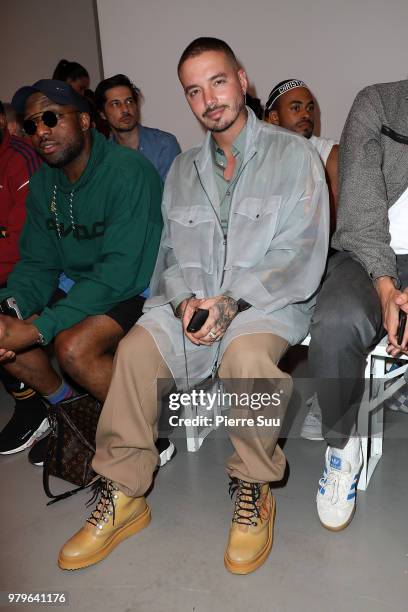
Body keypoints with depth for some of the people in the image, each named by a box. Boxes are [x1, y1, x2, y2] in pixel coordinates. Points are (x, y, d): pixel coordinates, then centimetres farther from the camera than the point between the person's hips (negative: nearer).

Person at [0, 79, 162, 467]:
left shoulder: (128, 171, -20)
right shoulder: (43, 181, 4)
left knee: (73, 345, -31)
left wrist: (36, 330, -30)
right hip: (81, 288, 8)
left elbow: (119, 274, -27)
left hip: (139, 289, -7)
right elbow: (38, 263, 4)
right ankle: (64, 406, 16)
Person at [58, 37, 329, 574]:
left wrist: (232, 300, -19)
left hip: (268, 300, -3)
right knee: (137, 348, -23)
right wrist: (185, 298, -10)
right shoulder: (183, 170, 18)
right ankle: (122, 497, -9)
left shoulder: (293, 154, 2)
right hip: (194, 299, 4)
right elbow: (175, 251, 13)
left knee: (246, 354, -36)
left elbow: (301, 252, -8)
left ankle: (253, 490, -11)